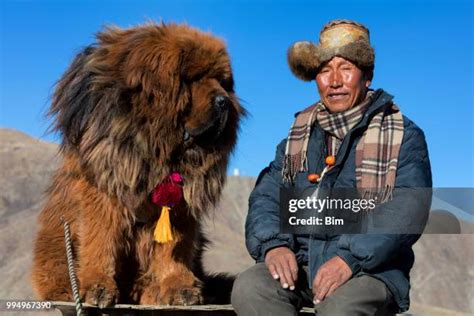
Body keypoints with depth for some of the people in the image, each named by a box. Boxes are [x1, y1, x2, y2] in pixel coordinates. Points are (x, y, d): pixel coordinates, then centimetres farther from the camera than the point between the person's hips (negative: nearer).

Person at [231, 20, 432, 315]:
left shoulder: (404, 136, 3)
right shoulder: (299, 135, 17)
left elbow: (408, 208, -10)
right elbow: (266, 195, 10)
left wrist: (351, 258, -23)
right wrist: (273, 244, -12)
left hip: (371, 268, -4)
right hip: (302, 262, 4)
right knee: (248, 288, -25)